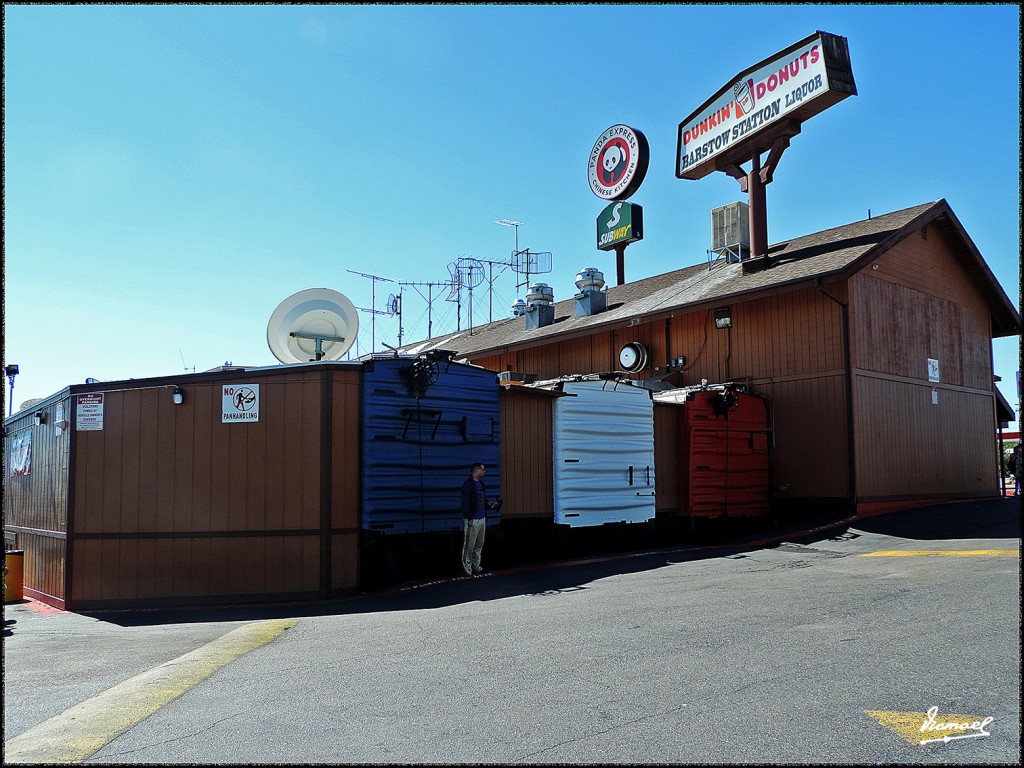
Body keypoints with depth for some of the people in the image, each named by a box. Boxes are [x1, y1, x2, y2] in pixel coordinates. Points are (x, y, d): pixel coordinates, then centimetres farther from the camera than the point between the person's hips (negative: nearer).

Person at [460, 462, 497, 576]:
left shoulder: (481, 484, 14)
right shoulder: (468, 484, -13)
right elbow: (465, 503, -16)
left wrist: (488, 504, 5)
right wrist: (469, 519, -18)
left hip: (482, 518, 8)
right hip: (472, 520, -8)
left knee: (479, 544, 13)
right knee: (469, 545, -2)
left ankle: (476, 565, 23)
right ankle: (467, 568, 6)